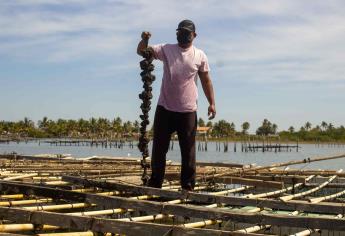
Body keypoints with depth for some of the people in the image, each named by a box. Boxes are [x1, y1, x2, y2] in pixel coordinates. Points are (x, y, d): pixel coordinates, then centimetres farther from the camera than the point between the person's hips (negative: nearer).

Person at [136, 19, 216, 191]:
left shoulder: (200, 56, 4)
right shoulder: (166, 50, 4)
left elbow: (206, 81, 8)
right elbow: (141, 51, -1)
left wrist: (212, 103, 1)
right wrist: (144, 40, -22)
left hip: (188, 111, -1)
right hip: (165, 108, 1)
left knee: (188, 151, 4)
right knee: (159, 148, 7)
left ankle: (188, 186, 12)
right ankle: (155, 184, 16)